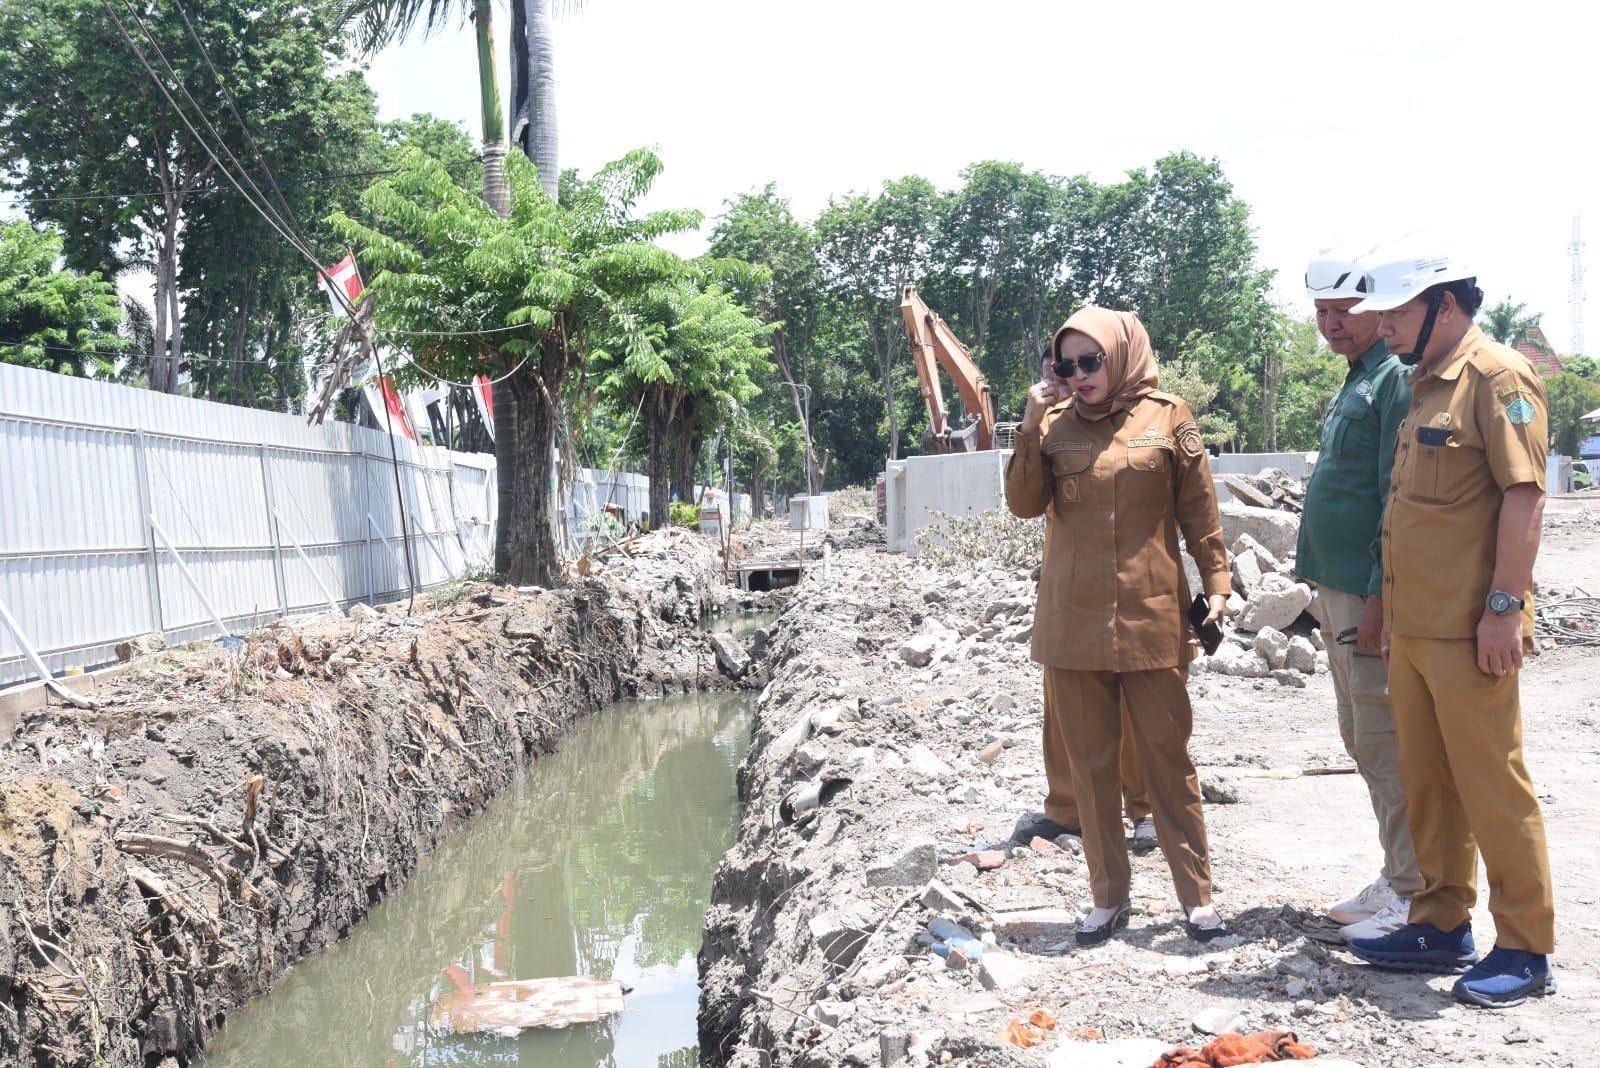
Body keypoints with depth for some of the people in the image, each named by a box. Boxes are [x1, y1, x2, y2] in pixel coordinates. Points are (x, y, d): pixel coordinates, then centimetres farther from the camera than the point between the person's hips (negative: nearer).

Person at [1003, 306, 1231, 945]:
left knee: (1167, 758, 5)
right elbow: (1024, 504, -3)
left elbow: (1199, 509, 3)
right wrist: (1030, 426, -11)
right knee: (1089, 762, 9)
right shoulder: (1054, 423, 5)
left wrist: (1216, 582, -1)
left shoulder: (1166, 417, 0)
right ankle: (1108, 897, 20)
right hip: (1071, 622, 2)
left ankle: (1197, 896, 16)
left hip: (1151, 617, -2)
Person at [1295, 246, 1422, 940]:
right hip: (1337, 588, 10)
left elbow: (1400, 497, -19)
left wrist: (1380, 594, -21)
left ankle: (1416, 897, 5)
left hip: (1374, 594, -10)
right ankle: (1396, 879, 25)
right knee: (1362, 740, 15)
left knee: (1386, 745, -5)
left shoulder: (1399, 378, -13)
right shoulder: (1356, 383, 18)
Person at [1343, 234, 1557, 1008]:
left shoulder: (1497, 376, -10)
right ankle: (1443, 927, 26)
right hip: (1414, 627, 9)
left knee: (1491, 787, -1)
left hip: (1468, 631, -9)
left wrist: (1504, 606, -21)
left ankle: (1526, 950, 10)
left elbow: (1524, 494, -17)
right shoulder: (1424, 385, 17)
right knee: (1426, 785, 14)